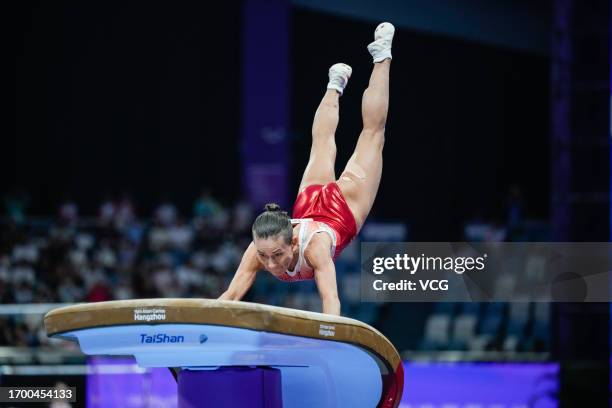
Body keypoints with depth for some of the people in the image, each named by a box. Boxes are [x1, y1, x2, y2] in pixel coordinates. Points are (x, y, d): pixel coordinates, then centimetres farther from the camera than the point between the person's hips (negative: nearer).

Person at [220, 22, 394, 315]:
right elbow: (230, 296, -41)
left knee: (372, 132, 20)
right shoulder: (259, 250, -37)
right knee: (322, 145, 32)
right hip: (309, 204, 3)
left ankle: (381, 56, 37)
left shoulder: (314, 246, -46)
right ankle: (335, 85, 58)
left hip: (347, 204, -3)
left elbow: (330, 299, -55)